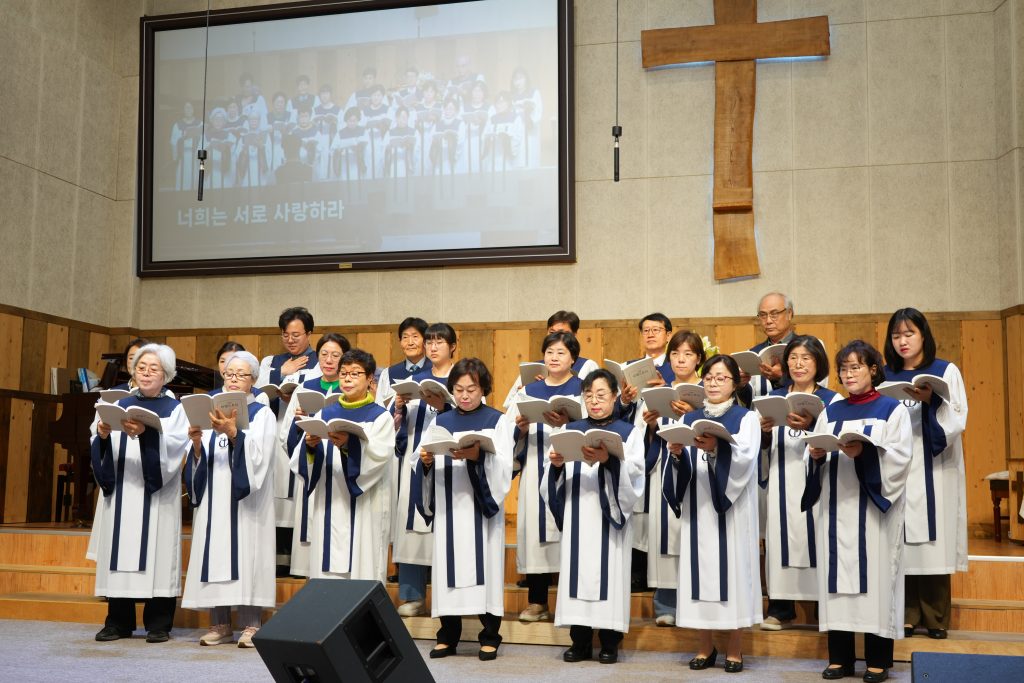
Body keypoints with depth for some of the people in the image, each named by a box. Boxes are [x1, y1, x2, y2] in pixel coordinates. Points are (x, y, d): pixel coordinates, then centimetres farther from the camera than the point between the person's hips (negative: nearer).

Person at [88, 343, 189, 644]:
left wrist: (146, 433, -28)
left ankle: (158, 623, -1)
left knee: (155, 551, -5)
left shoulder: (175, 409, 6)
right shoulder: (119, 405, 15)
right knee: (120, 552, 1)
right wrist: (102, 435, -17)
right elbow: (100, 449, 5)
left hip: (156, 494, -3)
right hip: (121, 492, 3)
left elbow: (175, 446, -12)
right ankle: (118, 621, 8)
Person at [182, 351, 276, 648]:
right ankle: (220, 624, 8)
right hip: (214, 498, 4)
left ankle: (250, 625, -2)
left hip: (246, 499, -4)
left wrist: (233, 433, -26)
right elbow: (202, 460, 8)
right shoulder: (211, 412, 14)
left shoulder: (262, 414, 3)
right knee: (216, 554, 2)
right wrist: (197, 444, -12)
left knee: (246, 553, -7)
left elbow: (257, 455, -13)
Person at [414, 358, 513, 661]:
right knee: (449, 566, 2)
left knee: (483, 566, -2)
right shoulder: (440, 422, 12)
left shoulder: (497, 421, 4)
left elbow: (504, 466, -8)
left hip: (482, 507, -3)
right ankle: (448, 636, 11)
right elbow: (426, 469, 7)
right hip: (449, 508, 3)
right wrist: (426, 462, -15)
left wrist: (478, 455, -25)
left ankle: (489, 637, 6)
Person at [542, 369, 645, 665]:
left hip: (609, 517, -2)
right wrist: (556, 464, -16)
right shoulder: (571, 431, 13)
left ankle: (609, 643, 4)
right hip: (578, 516, 2)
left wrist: (608, 461, -26)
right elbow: (557, 479, 6)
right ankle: (580, 641, 8)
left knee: (609, 572, -4)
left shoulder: (629, 433, 7)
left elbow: (633, 474, -9)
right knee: (579, 571, 0)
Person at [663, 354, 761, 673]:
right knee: (701, 568, 3)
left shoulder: (746, 418, 4)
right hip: (698, 508, 3)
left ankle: (735, 650, 7)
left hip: (731, 510, -3)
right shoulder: (689, 419, 13)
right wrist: (677, 454, -19)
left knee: (733, 567, -3)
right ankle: (705, 647, 13)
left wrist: (717, 448, -32)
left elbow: (745, 458, -14)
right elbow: (683, 467, 4)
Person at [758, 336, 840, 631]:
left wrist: (810, 427, -23)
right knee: (781, 538, 0)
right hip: (783, 484, 2)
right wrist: (764, 432, -11)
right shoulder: (773, 399, 13)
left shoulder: (832, 400, 3)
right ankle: (779, 608, 7)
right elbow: (765, 447, 10)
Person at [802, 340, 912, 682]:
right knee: (838, 576, 3)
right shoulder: (830, 411, 15)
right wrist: (817, 455, -11)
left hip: (874, 509, -4)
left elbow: (899, 457, -8)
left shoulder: (892, 409, 4)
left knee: (874, 576, -4)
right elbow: (816, 455, 11)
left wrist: (864, 452, -22)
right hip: (836, 506, 4)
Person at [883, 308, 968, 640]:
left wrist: (930, 400, -20)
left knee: (932, 542, -2)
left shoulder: (946, 371, 4)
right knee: (902, 544, 1)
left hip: (933, 470, -2)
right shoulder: (886, 376, 11)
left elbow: (957, 421, -5)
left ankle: (936, 618, 8)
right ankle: (908, 616, 9)